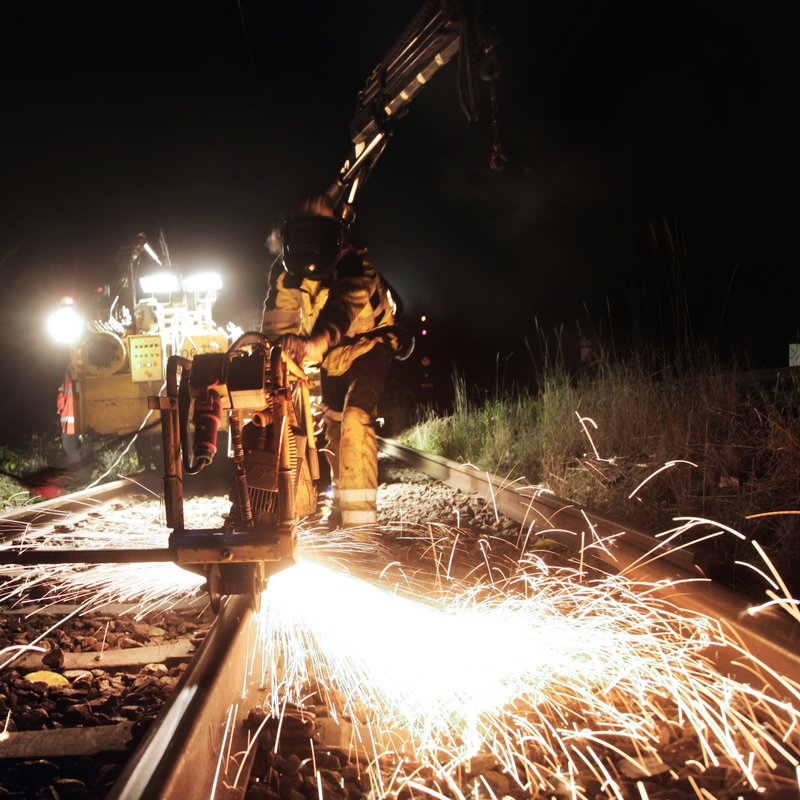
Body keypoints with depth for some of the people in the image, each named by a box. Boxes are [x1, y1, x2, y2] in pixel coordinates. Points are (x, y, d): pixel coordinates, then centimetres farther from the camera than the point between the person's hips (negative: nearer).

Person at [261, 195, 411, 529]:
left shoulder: (353, 264, -30)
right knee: (333, 423, 15)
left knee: (355, 418, -25)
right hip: (331, 354, 6)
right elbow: (278, 315, -18)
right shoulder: (286, 271, -13)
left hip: (367, 344, -6)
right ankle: (341, 502, 34)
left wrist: (317, 343, -66)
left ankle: (359, 512, -24)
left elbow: (345, 305, -49)